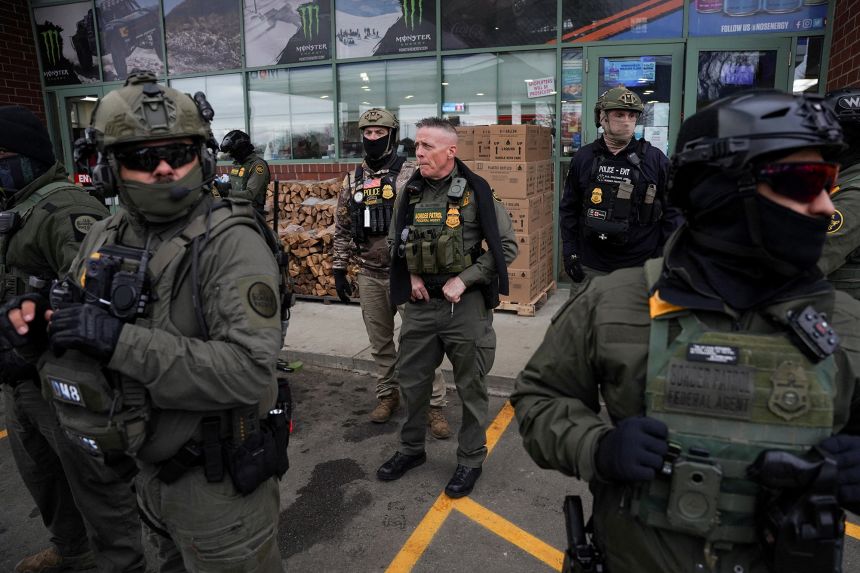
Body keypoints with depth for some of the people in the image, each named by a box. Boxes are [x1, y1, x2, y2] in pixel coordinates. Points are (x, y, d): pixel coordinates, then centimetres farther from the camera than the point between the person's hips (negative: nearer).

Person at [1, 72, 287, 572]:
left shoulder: (231, 242, -22)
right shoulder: (105, 239, 1)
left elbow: (249, 370, -31)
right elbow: (75, 337, 13)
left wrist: (119, 339, -32)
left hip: (218, 483, -7)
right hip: (151, 469, 7)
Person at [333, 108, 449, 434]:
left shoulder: (411, 174, -5)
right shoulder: (352, 181, 9)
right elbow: (343, 229, 14)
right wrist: (339, 269, 10)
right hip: (369, 275, 5)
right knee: (380, 341, 14)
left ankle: (434, 405, 9)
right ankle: (387, 395, 31)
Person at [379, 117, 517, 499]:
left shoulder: (476, 192, -9)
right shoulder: (408, 191, 3)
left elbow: (506, 246, -8)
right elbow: (395, 243, 16)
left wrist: (464, 280, -14)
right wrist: (411, 277, 0)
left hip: (465, 304, -4)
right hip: (420, 302, 5)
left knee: (471, 387, 9)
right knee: (410, 380, 15)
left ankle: (470, 460, 29)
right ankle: (411, 449, 37)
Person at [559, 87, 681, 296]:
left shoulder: (656, 159, -1)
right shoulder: (583, 158, 4)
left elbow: (672, 213, 1)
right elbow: (568, 208, 9)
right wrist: (569, 251, 2)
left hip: (639, 268, -1)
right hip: (589, 267, 2)